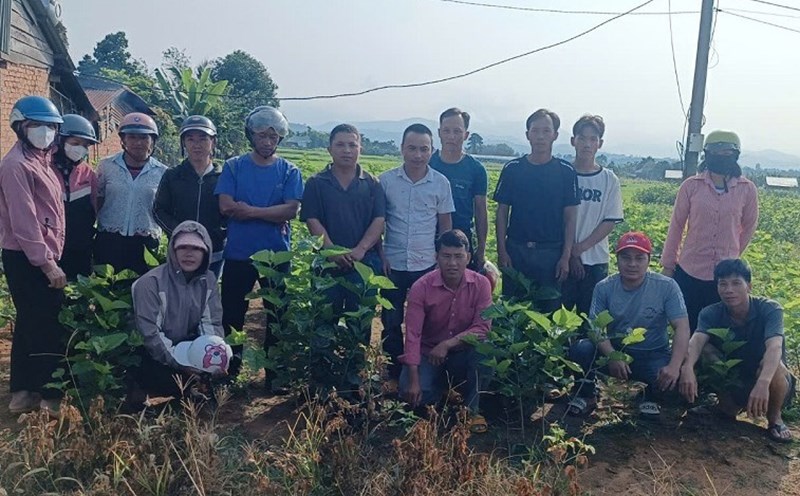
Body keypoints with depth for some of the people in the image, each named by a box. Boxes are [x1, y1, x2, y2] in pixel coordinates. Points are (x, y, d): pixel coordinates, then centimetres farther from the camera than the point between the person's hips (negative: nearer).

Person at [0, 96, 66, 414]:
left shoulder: (41, 160, 16)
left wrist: (49, 258, 10)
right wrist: (48, 264, -20)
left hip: (38, 257, 10)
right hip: (27, 260, -10)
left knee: (30, 325, 15)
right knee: (49, 328, -5)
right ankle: (52, 394, 5)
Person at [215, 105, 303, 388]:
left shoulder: (289, 171, 2)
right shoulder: (233, 167, 2)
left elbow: (292, 210, -12)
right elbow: (226, 207, -11)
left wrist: (249, 210, -16)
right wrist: (273, 214, -12)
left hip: (277, 256, 0)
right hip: (238, 255, 0)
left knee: (278, 317, 7)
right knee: (232, 316, 9)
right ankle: (229, 372, 26)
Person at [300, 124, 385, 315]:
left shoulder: (372, 184, 7)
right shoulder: (316, 183, 6)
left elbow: (379, 220, -1)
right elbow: (312, 220, -3)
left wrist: (361, 249, -16)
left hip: (364, 262, 0)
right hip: (327, 262, 0)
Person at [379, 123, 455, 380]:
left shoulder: (441, 183, -1)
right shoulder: (386, 180, -2)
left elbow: (445, 225, 5)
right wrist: (380, 256, -2)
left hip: (427, 265, 0)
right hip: (393, 264, 1)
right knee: (391, 322, 10)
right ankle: (395, 374, 26)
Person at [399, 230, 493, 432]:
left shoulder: (481, 284, -11)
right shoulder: (421, 287, -16)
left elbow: (483, 328, -17)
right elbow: (413, 334, -20)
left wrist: (448, 344, -30)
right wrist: (414, 381, -27)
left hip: (464, 355, 1)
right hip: (429, 355, 0)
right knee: (409, 389, -27)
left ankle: (471, 408, -10)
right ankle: (442, 386, 11)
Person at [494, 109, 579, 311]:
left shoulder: (566, 171, 1)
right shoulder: (512, 169, 3)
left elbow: (570, 217, 2)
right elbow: (502, 212, 5)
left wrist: (566, 256, -5)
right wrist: (501, 251, -2)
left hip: (552, 252, 0)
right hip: (516, 250, 1)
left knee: (550, 309, 5)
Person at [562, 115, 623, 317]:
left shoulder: (609, 180, 3)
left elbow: (610, 222, -1)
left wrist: (580, 247, -12)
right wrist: (569, 253, -8)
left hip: (595, 261, 1)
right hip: (563, 260, -1)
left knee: (589, 315, 6)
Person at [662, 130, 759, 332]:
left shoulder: (747, 189, -1)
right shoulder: (691, 186, -3)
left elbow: (749, 226, 12)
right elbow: (676, 225, 2)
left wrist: (732, 256, 15)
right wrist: (668, 265, 4)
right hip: (688, 272, 0)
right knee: (686, 329, 8)